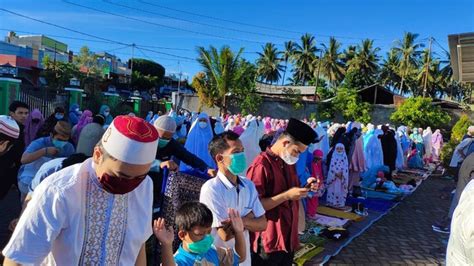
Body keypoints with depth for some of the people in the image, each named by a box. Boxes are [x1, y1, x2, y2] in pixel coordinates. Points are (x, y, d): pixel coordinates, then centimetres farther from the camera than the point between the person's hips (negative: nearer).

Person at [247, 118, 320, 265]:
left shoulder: (289, 162, 10)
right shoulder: (261, 165, -18)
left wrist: (305, 186, 0)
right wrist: (286, 195, -23)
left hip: (289, 238, 8)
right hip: (268, 242, -8)